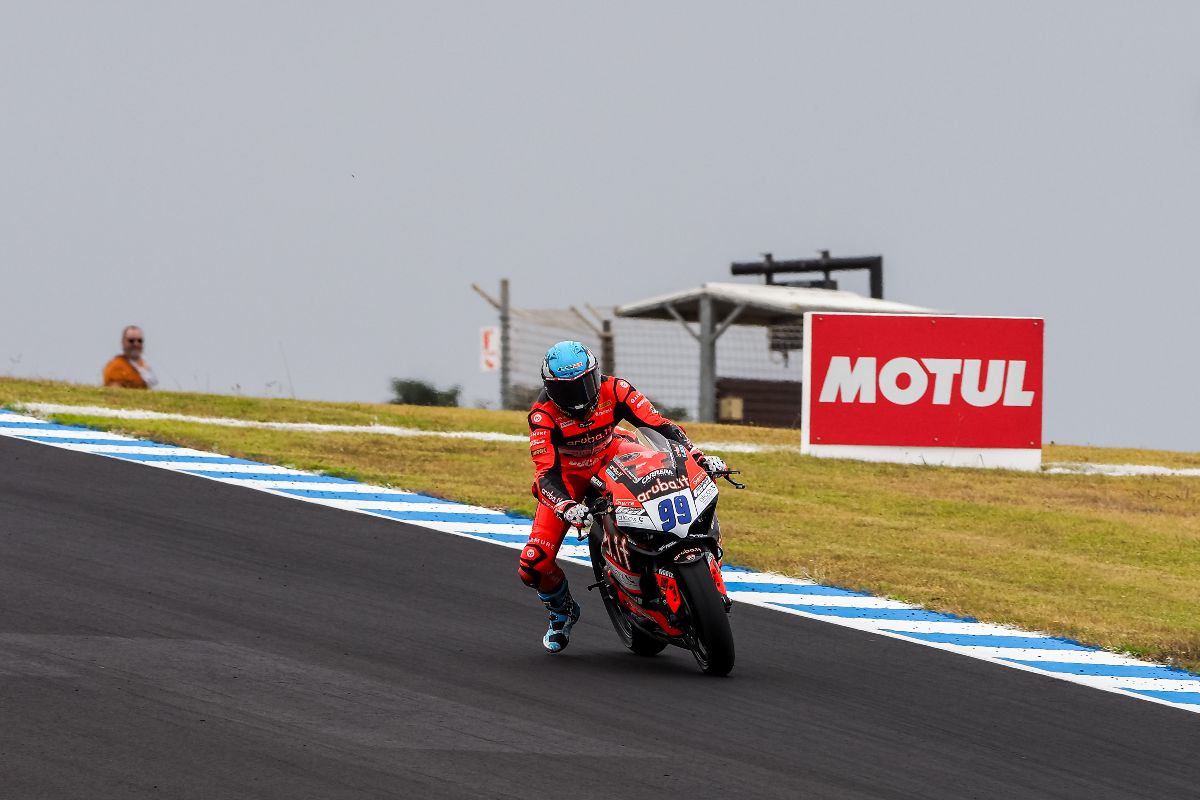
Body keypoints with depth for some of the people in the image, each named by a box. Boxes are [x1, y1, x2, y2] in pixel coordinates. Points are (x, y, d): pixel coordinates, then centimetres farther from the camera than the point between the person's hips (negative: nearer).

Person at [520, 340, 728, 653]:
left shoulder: (613, 390, -20)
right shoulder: (543, 414, -26)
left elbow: (659, 424, -22)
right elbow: (546, 473, -35)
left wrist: (699, 456, -35)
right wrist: (567, 508, -54)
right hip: (566, 478, -2)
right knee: (533, 566, -17)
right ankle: (562, 612, 18)